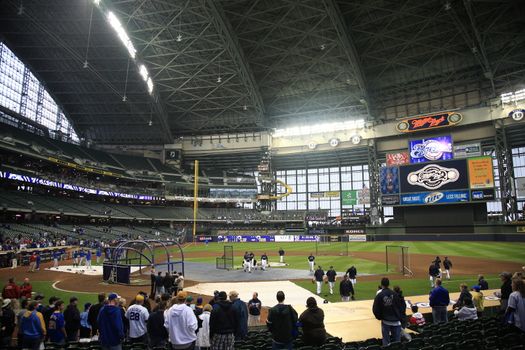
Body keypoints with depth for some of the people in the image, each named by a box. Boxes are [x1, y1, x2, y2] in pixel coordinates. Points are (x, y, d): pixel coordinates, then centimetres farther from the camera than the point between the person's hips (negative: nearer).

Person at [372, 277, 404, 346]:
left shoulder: (379, 296, -11)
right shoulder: (395, 294, -6)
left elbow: (375, 309, -9)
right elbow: (400, 307, 1)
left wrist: (379, 317, 9)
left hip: (385, 321, -1)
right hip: (396, 321, 2)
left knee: (386, 340, 9)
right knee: (397, 340, 12)